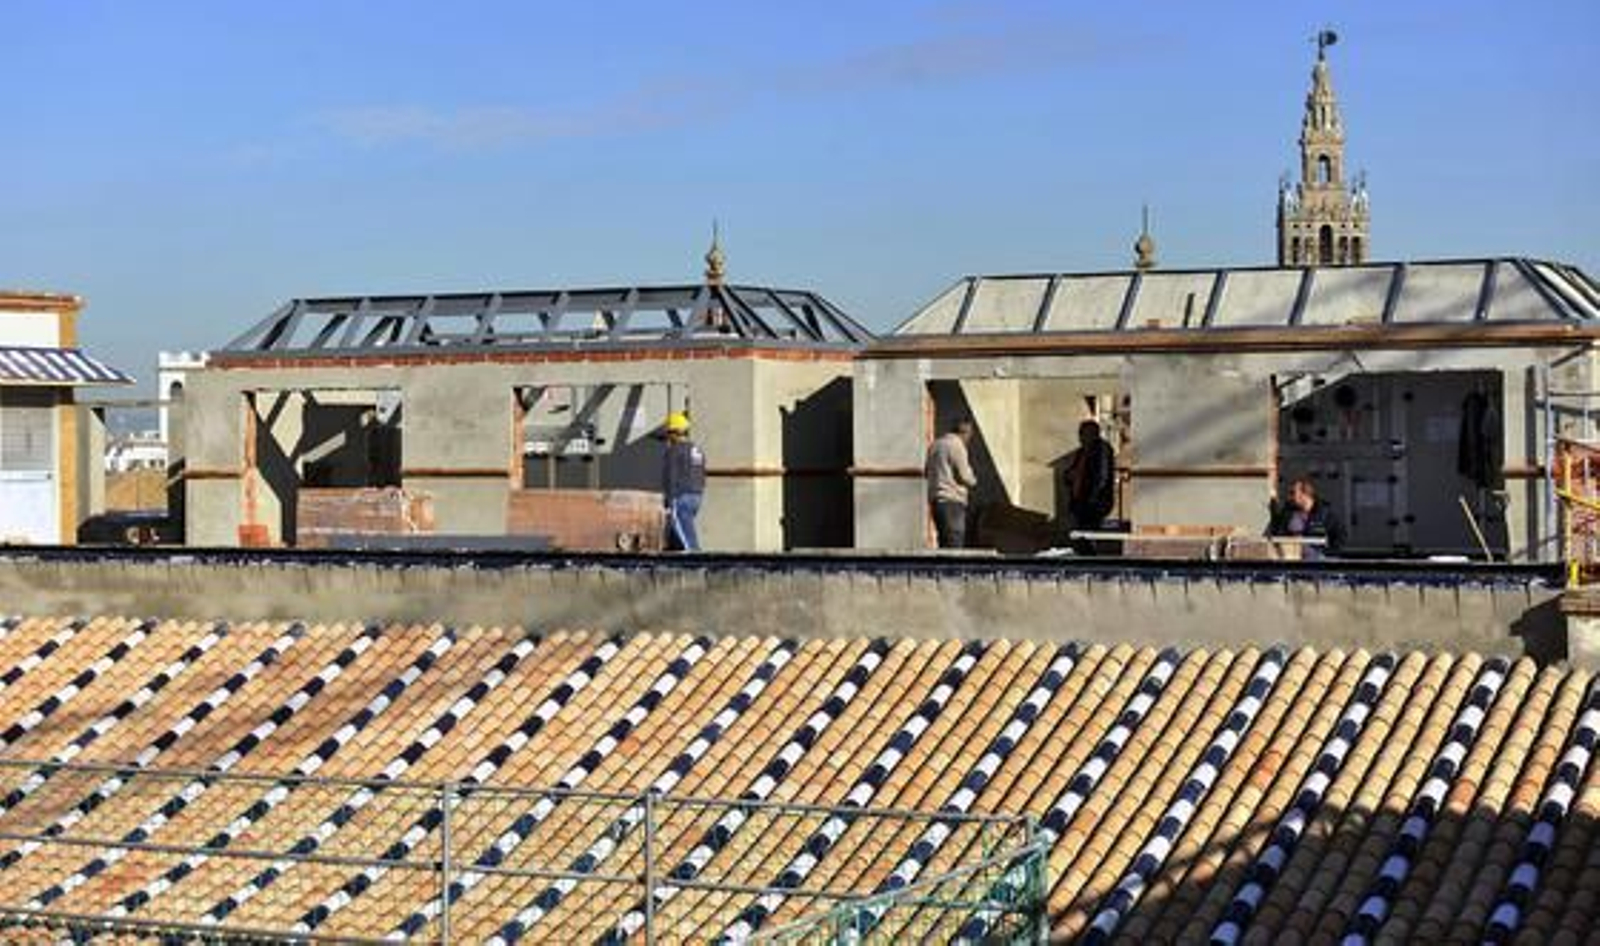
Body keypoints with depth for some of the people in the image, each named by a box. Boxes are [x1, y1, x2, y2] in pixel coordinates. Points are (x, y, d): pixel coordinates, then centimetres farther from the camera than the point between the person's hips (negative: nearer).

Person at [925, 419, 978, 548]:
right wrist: (973, 481, 8)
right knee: (954, 543, -10)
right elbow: (964, 475, -12)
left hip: (935, 498, 9)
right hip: (952, 500, -9)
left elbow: (926, 473, 22)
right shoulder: (957, 445, -9)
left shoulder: (935, 445, 16)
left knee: (945, 543, 11)